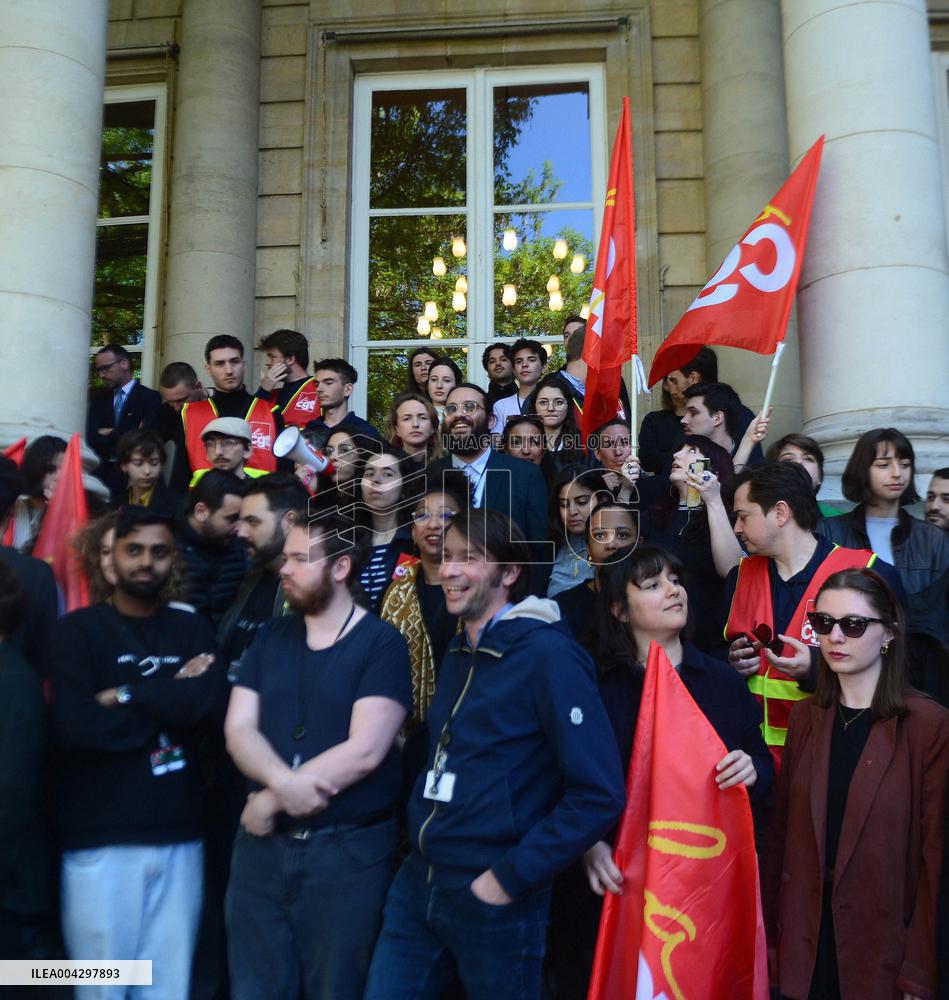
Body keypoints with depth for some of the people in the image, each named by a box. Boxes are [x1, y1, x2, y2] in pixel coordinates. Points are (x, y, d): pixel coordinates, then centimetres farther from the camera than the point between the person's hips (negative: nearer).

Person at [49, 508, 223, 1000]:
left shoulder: (193, 630, 8)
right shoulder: (78, 630, -1)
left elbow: (204, 701, -9)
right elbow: (74, 724, -15)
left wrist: (124, 696, -10)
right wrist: (169, 702, -8)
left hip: (180, 834, 3)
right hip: (99, 837, -2)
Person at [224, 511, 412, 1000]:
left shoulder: (382, 643, -10)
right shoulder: (271, 636, 7)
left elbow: (363, 751, -18)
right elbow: (238, 730, -1)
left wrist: (271, 801, -13)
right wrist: (284, 781, -21)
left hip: (348, 850, -4)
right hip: (262, 845, 5)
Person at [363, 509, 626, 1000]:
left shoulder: (549, 655, -16)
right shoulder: (457, 654, 9)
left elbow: (601, 793, -20)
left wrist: (511, 877, -16)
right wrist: (419, 835, 10)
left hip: (493, 897, -6)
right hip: (417, 883, 7)